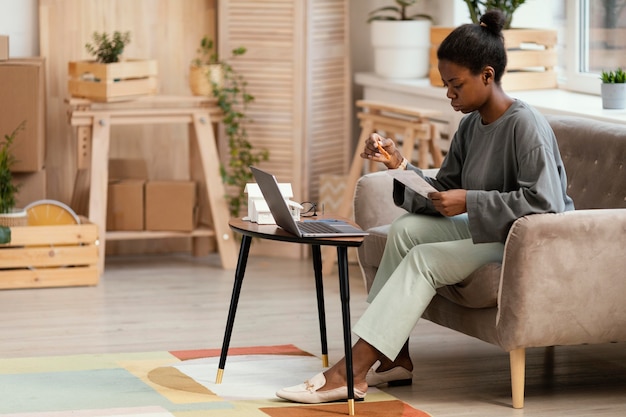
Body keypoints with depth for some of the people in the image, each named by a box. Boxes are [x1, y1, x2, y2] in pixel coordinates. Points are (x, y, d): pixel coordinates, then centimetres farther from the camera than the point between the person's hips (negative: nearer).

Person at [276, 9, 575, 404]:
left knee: (424, 259, -20)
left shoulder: (526, 125, -19)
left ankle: (351, 373, -19)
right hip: (489, 231, 9)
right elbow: (442, 194, 9)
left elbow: (543, 202, -27)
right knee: (406, 227, -4)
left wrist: (468, 202, -25)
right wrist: (401, 166, -7)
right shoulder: (471, 126, 8)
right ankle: (393, 358, -7)